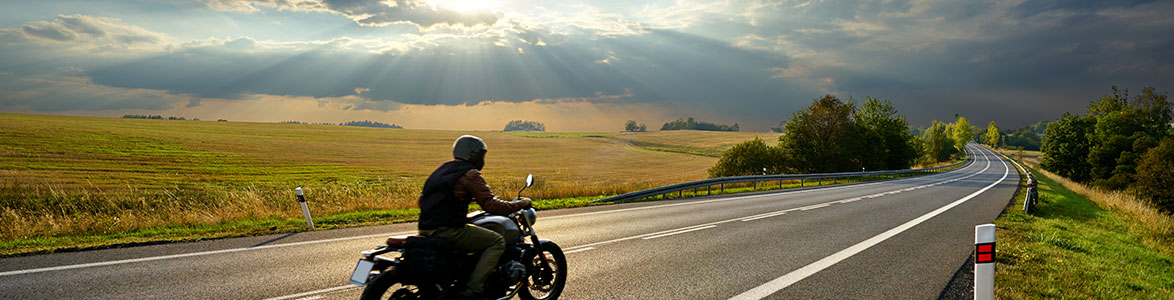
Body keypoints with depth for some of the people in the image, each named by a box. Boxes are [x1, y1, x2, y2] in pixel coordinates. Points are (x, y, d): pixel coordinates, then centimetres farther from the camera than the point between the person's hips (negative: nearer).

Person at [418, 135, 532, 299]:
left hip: (426, 229, 9)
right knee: (497, 242, -4)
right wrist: (520, 204, -2)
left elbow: (423, 199, 26)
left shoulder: (442, 170, 20)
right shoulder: (470, 174, -7)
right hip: (448, 229, -9)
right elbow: (491, 205, -14)